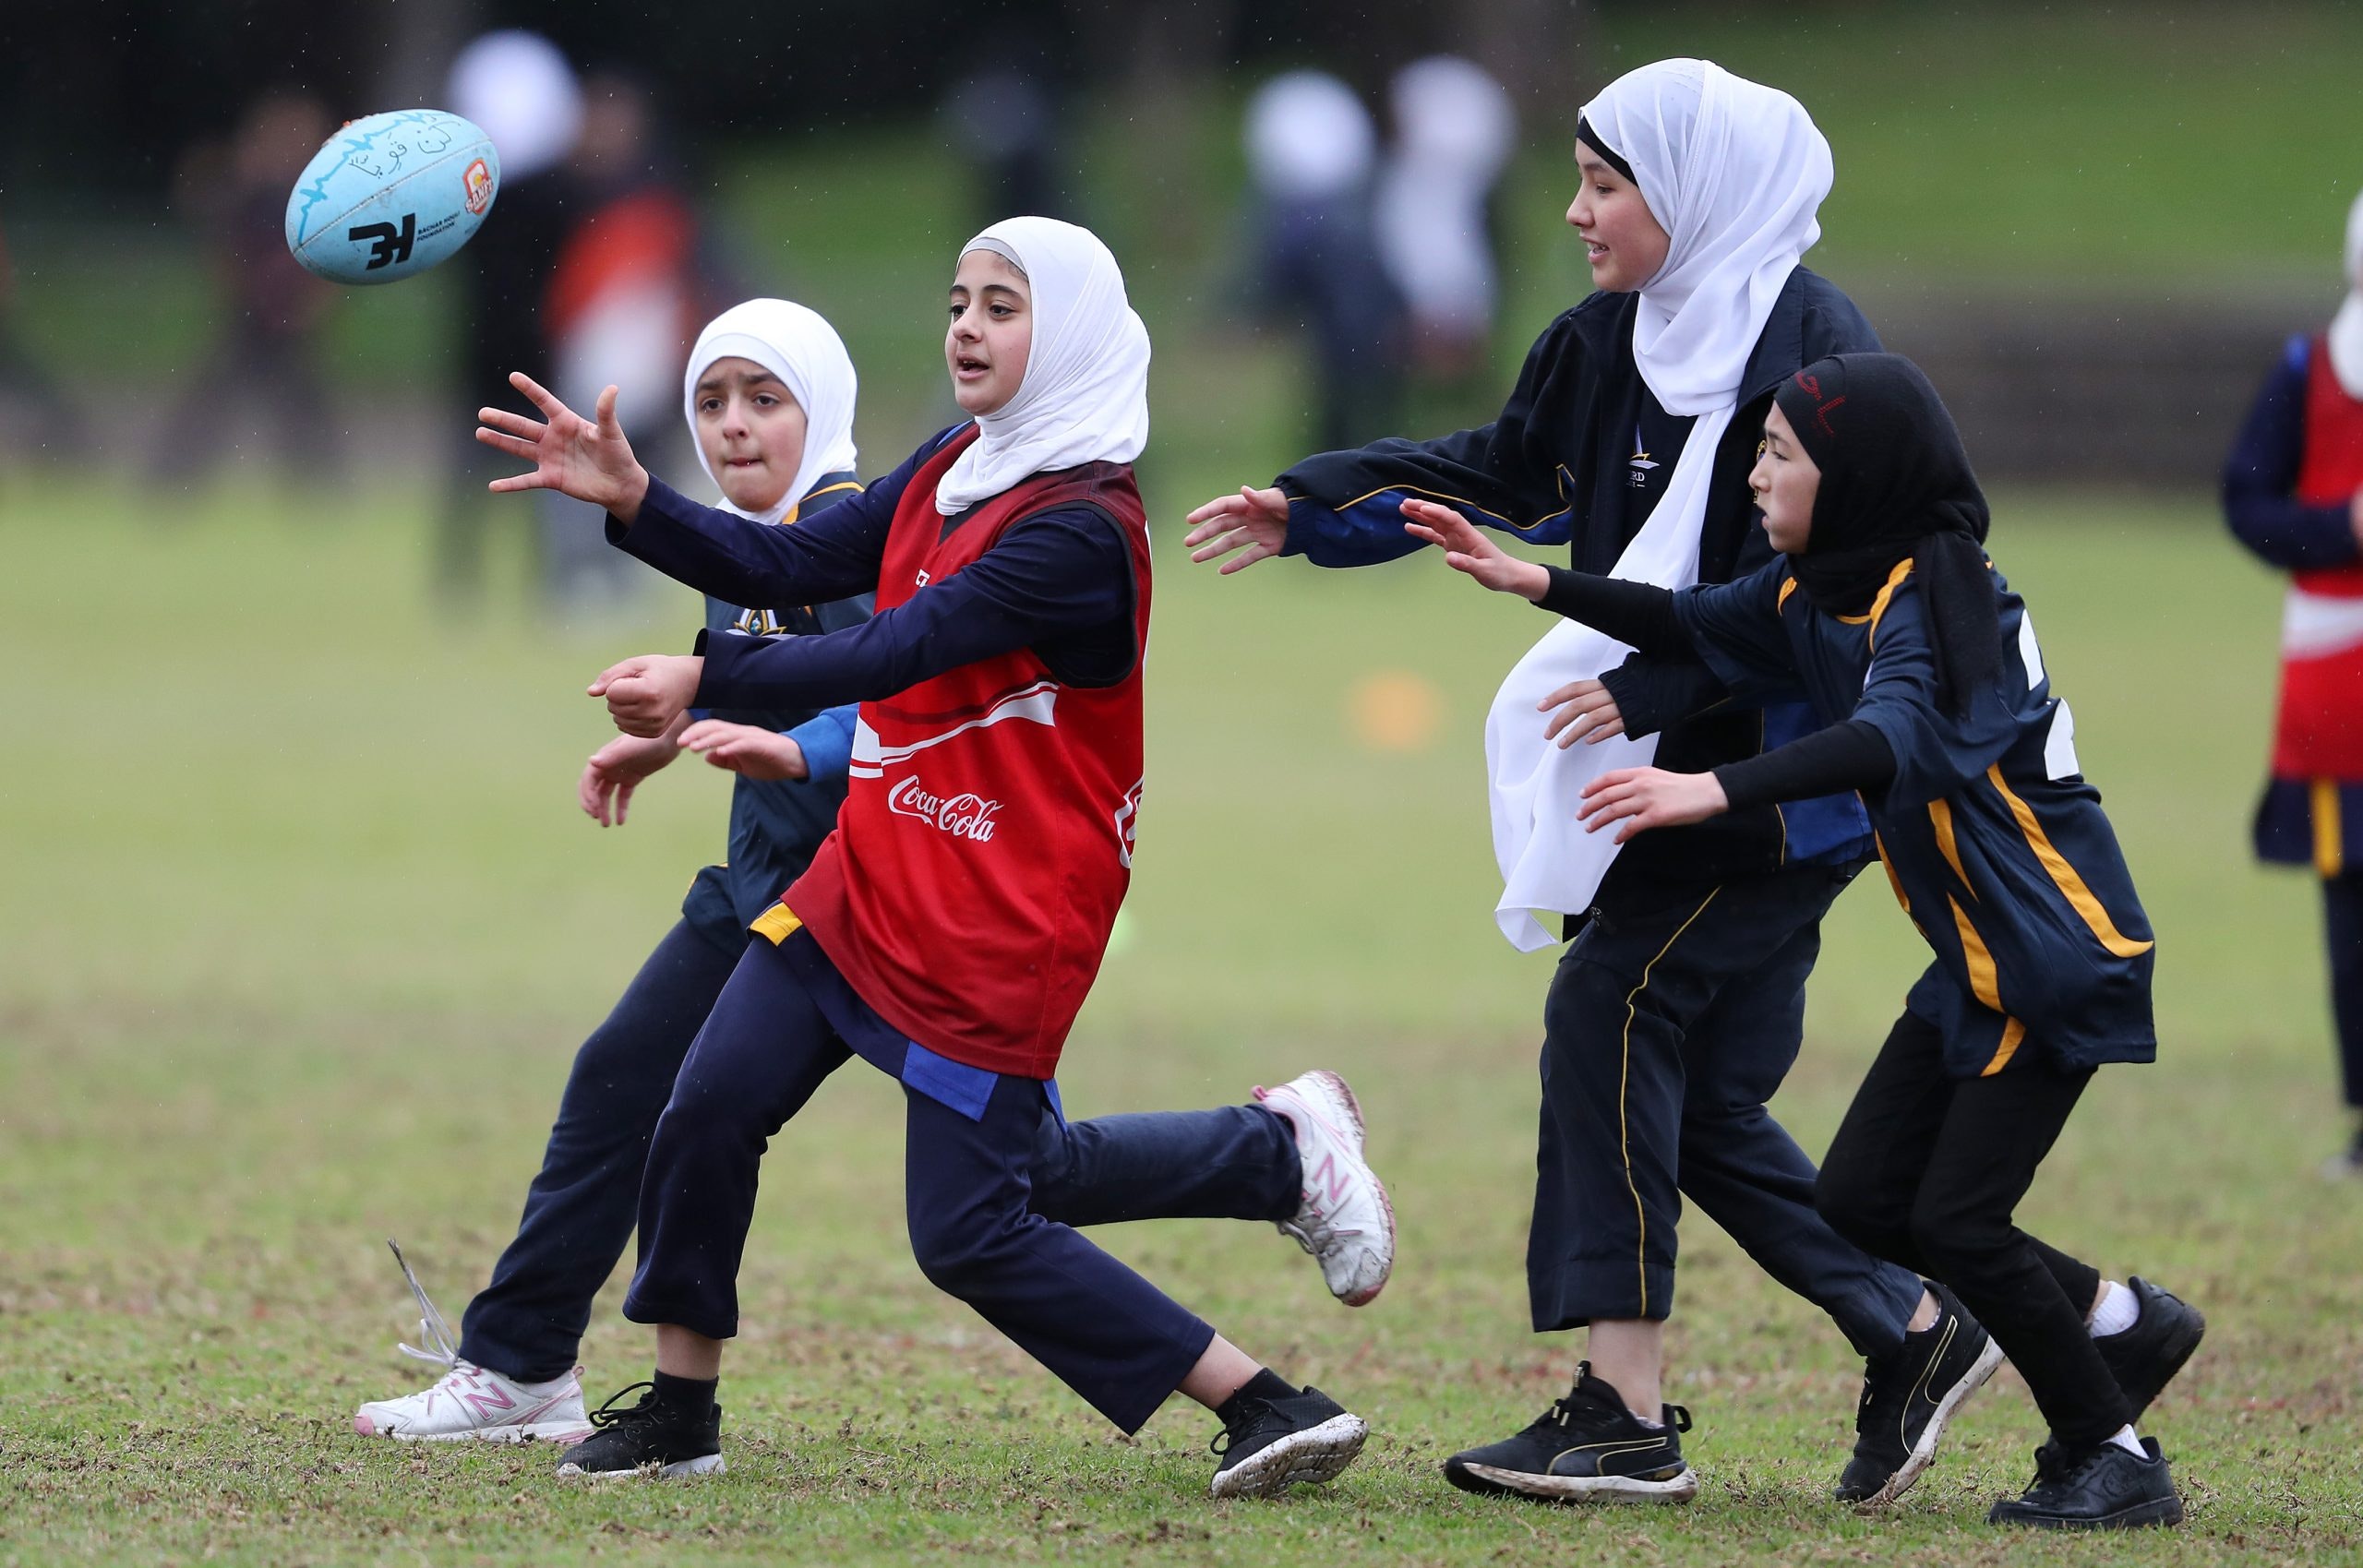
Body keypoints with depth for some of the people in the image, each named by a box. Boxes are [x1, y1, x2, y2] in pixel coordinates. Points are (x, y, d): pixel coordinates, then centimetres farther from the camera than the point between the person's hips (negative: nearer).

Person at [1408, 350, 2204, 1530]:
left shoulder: (1937, 594, -22)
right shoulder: (1820, 589, 5)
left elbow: (1892, 737, -39)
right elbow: (1697, 626, 19)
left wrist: (1716, 790, -52)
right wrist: (1534, 583, 7)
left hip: (2062, 954, -9)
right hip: (1977, 958, 9)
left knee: (1957, 1220, -10)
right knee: (1863, 1198, 7)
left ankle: (2114, 1458, 3)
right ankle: (2120, 1322, 21)